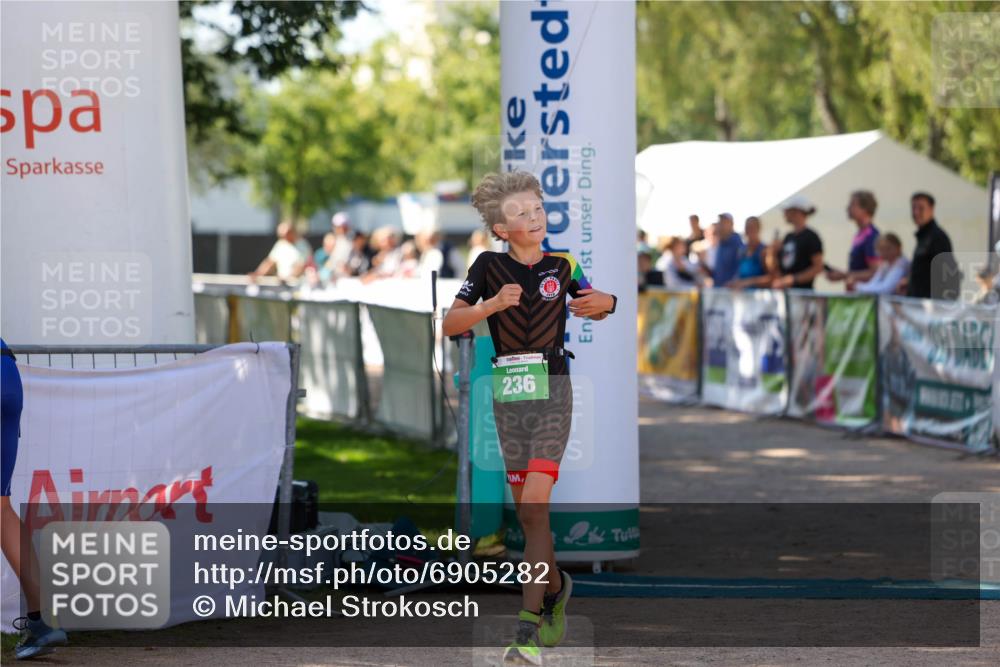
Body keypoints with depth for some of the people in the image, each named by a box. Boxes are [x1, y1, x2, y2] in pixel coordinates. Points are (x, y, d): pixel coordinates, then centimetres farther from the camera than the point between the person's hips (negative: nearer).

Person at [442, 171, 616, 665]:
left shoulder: (563, 266, 2)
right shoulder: (489, 266, 0)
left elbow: (594, 307, 18)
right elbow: (450, 324, -7)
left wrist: (605, 303, -5)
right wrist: (494, 303, -22)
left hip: (552, 390, -2)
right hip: (508, 394, 2)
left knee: (534, 504, -15)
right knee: (526, 512, 8)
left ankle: (528, 627, -17)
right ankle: (555, 587, 36)